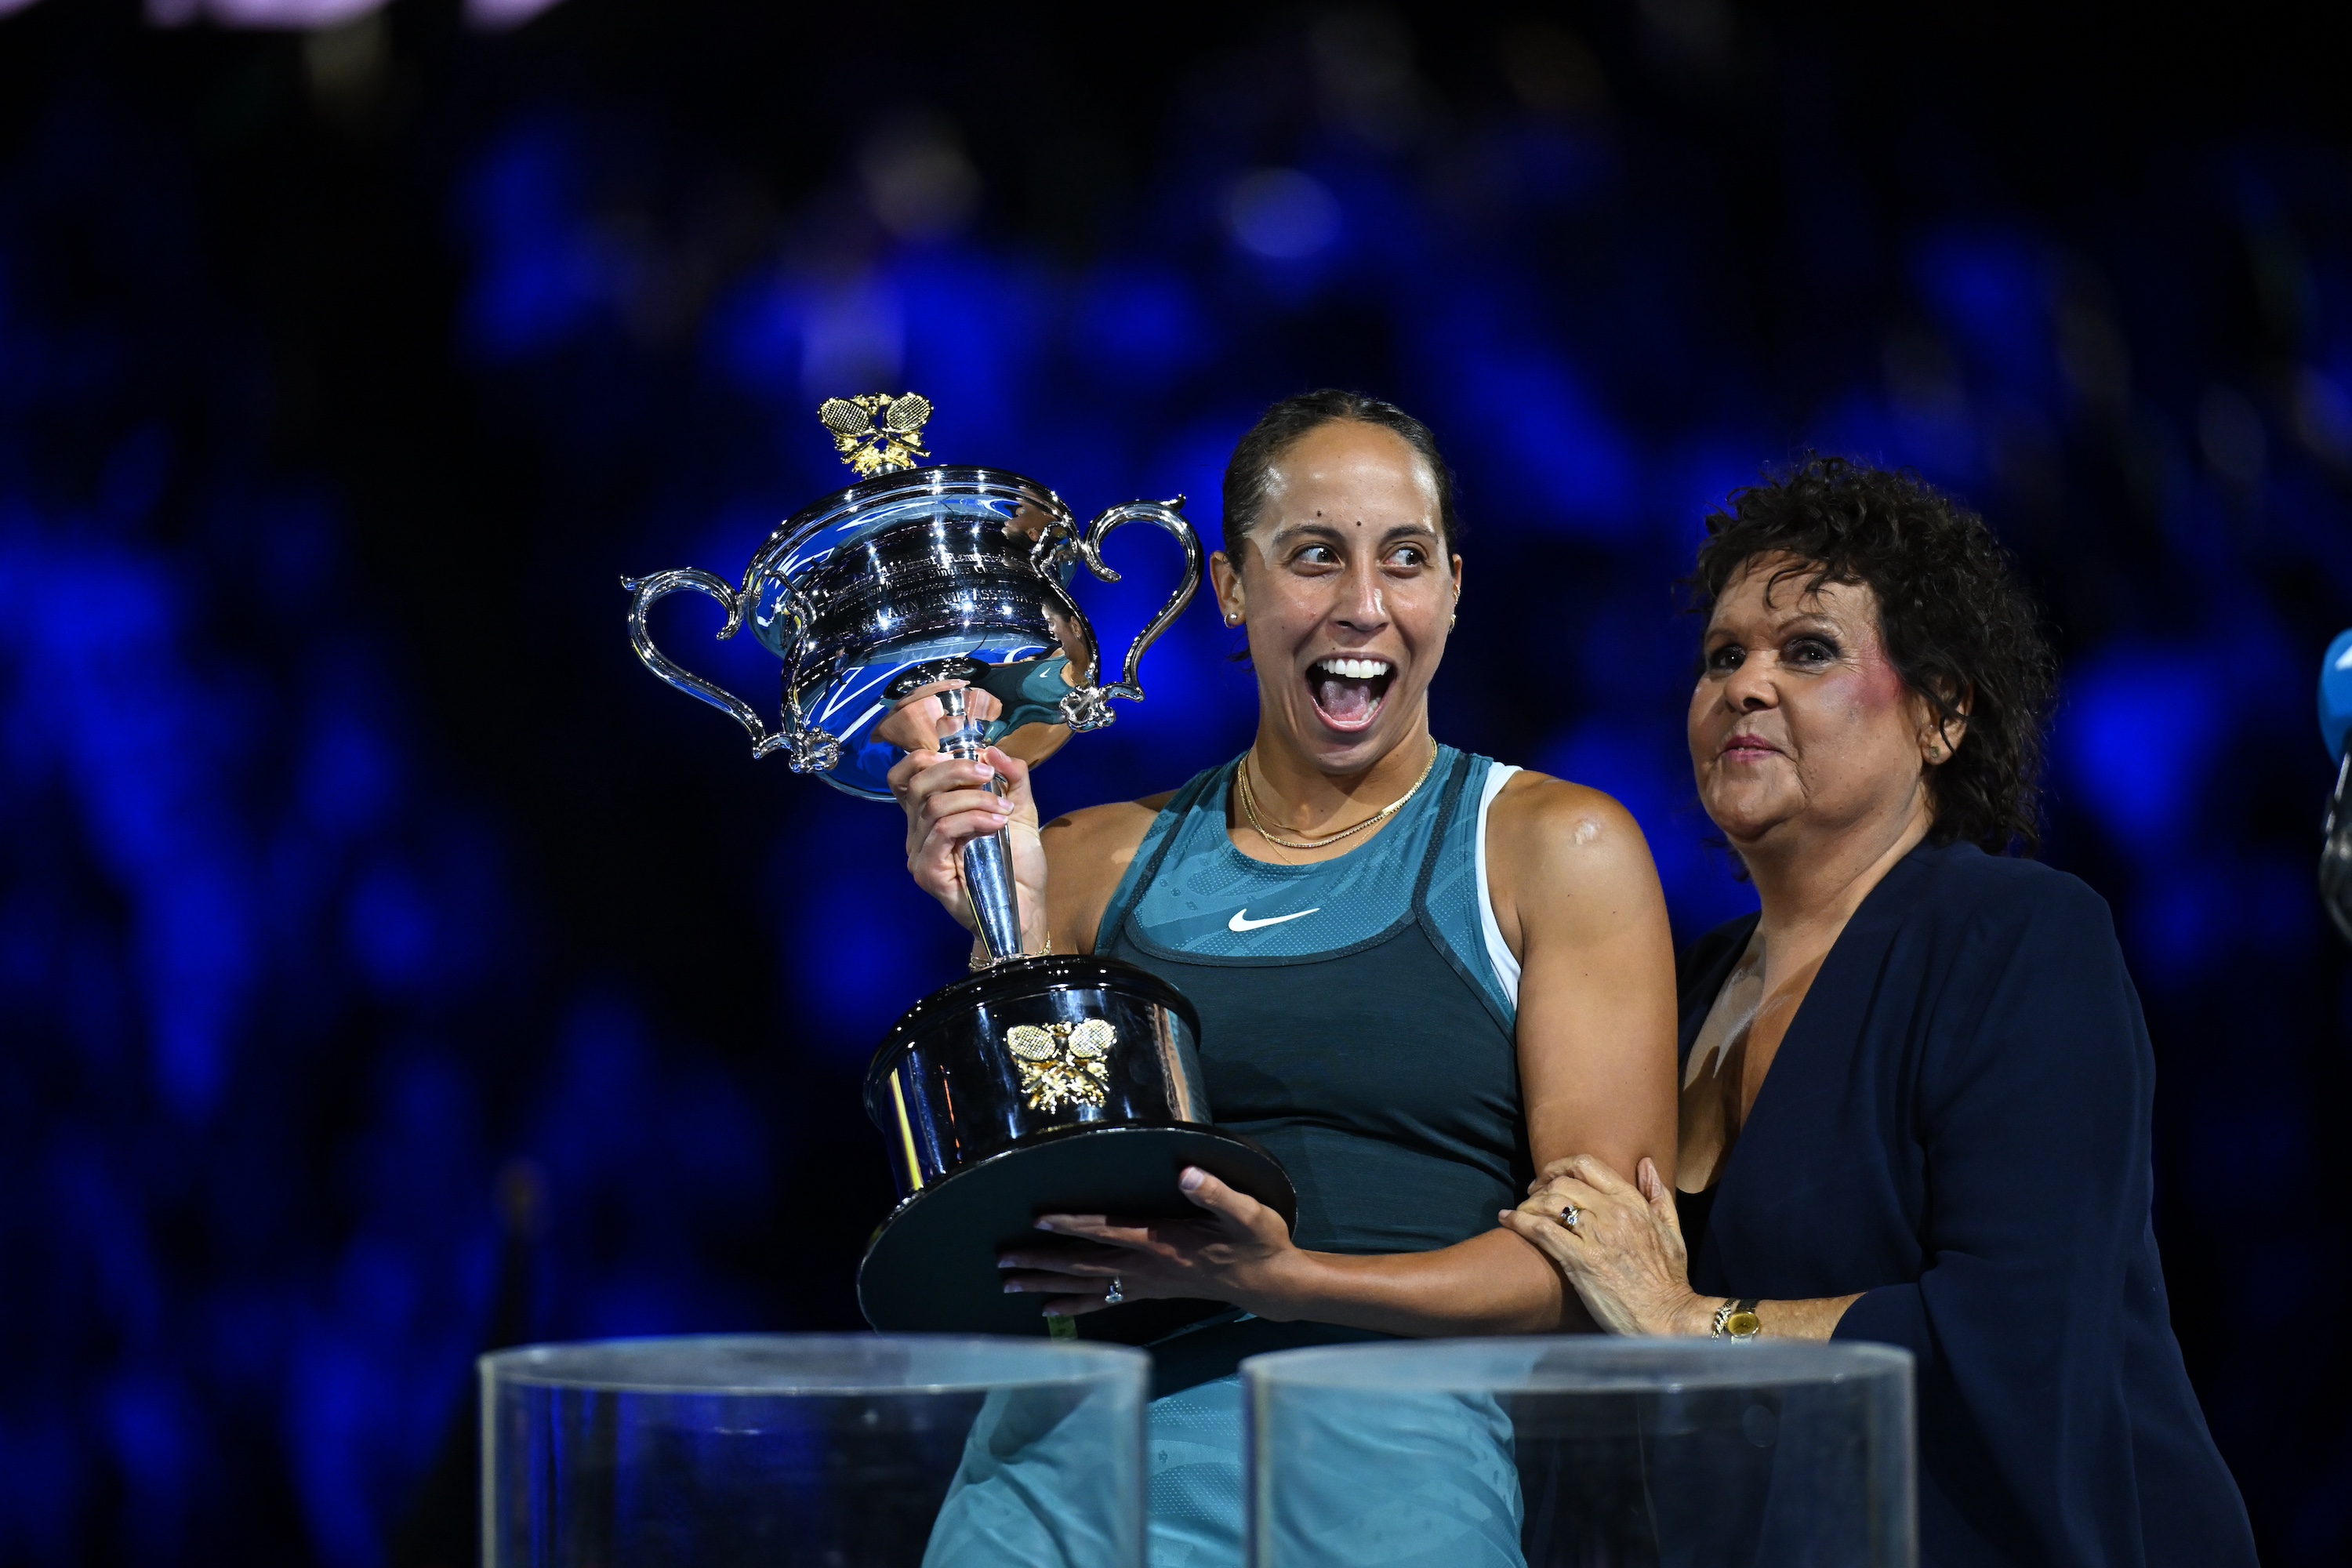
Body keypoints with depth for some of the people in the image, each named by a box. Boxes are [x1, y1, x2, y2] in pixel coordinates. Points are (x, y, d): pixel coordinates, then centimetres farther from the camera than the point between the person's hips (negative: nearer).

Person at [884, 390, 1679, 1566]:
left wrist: (1282, 1282, -12)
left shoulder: (1559, 845, 8)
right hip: (1097, 1443, 2)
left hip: (1395, 1436, -2)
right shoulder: (1101, 862, 17)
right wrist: (1014, 933, 2)